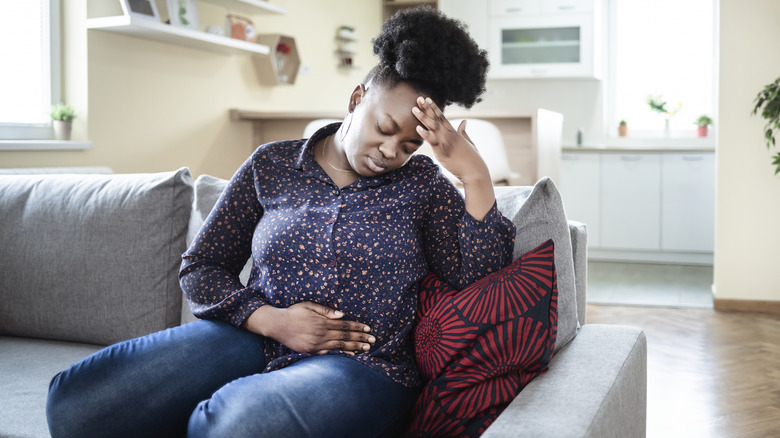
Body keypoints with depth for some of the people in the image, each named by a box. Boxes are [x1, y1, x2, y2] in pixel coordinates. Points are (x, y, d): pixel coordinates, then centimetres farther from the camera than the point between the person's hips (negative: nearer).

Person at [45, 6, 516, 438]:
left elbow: (480, 278, -5)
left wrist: (476, 176, -14)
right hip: (255, 339, 2)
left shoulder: (422, 184, 7)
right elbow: (200, 267, 9)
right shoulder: (272, 166, 8)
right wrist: (270, 319, -8)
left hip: (361, 368, -2)